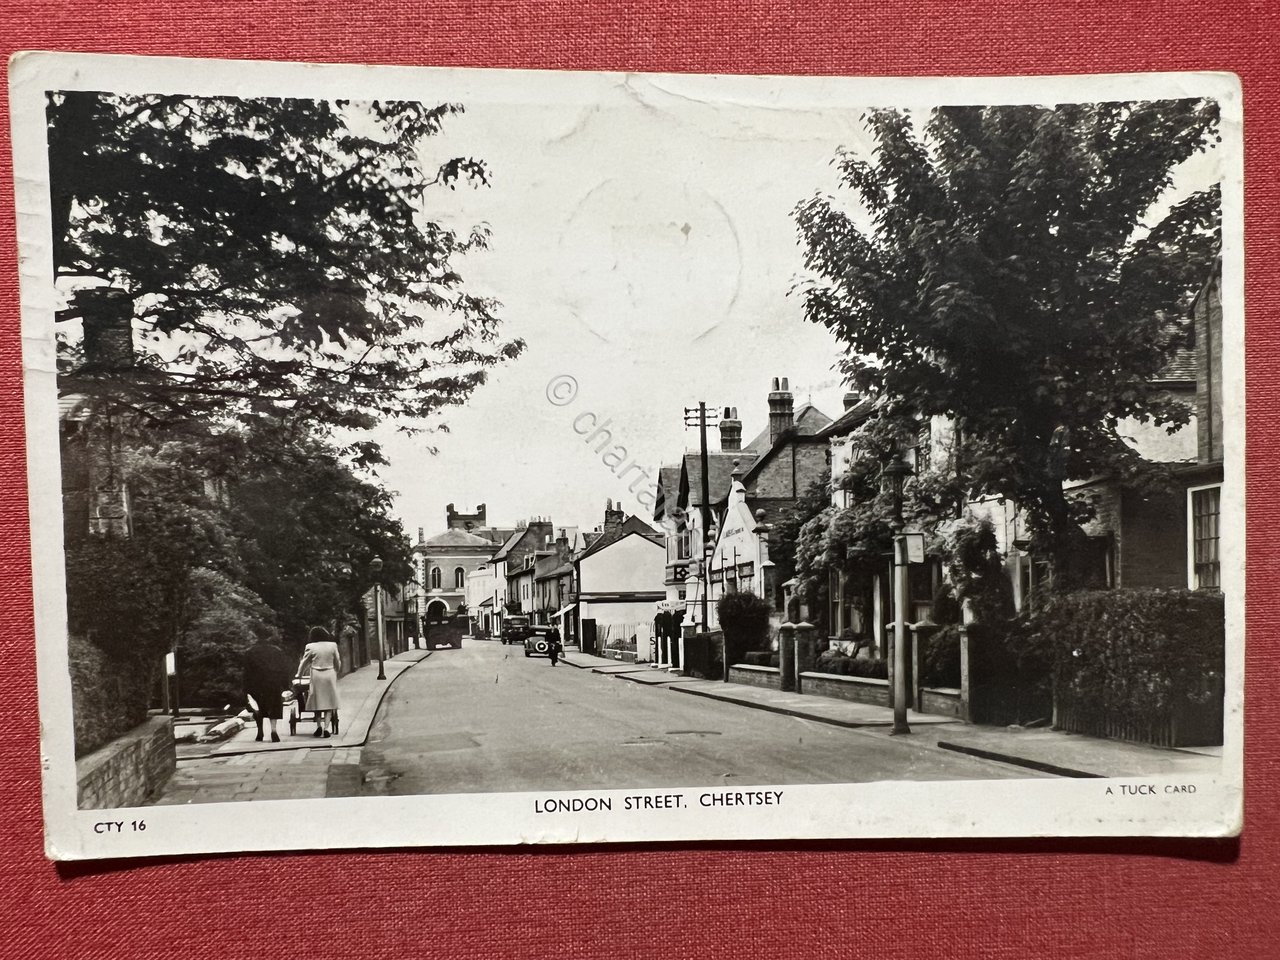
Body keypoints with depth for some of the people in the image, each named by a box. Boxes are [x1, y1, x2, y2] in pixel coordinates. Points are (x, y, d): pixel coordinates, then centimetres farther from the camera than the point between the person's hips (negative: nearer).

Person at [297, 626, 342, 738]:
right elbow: (338, 663, 9)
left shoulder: (311, 647, -3)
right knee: (329, 703, 5)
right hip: (330, 675, 1)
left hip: (316, 676, -1)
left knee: (317, 702, 12)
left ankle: (319, 726, 2)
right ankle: (326, 728, -5)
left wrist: (299, 675, 23)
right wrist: (335, 672, 28)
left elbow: (304, 663, 7)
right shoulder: (332, 645, 1)